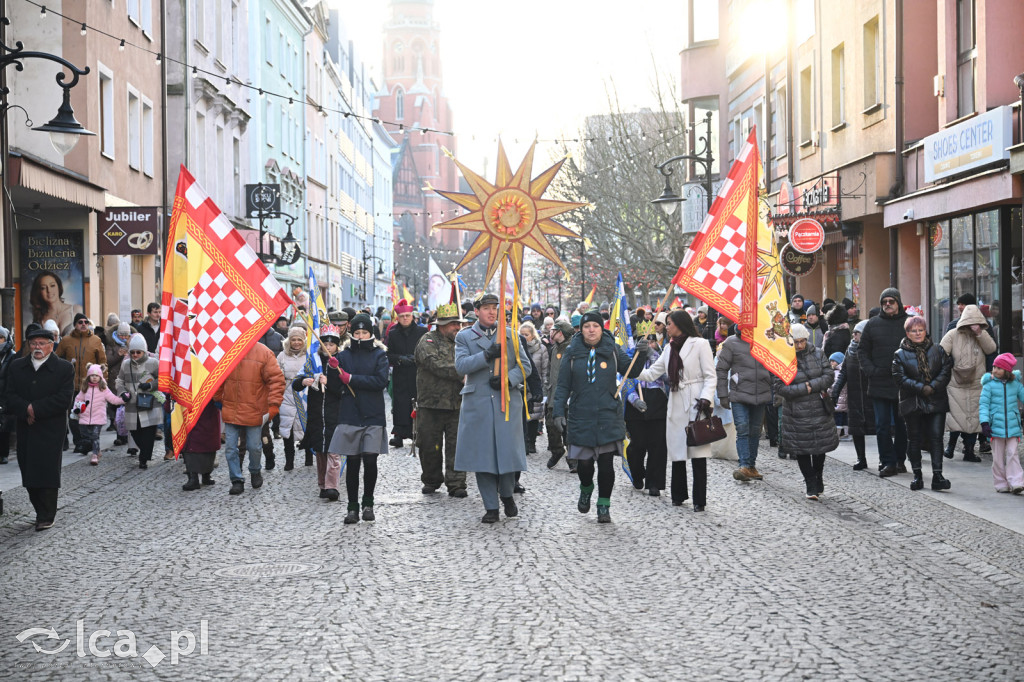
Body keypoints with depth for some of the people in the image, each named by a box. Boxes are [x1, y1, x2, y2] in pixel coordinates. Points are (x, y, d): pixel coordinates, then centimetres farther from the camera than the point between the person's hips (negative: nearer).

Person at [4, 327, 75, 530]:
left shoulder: (64, 368, -1)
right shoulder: (16, 366, 10)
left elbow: (64, 398, -11)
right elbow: (9, 395, 2)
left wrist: (36, 409, -16)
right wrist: (25, 410, -17)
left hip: (51, 430, -4)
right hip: (25, 429, 4)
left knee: (47, 473, -5)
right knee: (29, 473, 6)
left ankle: (46, 516, 2)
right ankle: (41, 511, 17)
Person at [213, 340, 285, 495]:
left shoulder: (264, 353, -9)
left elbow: (276, 379, -10)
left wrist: (274, 405, -15)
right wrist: (218, 400, 14)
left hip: (254, 412, -2)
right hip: (230, 411, 3)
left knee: (254, 447, 9)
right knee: (230, 448, 1)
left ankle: (255, 472, 37)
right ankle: (237, 481, 13)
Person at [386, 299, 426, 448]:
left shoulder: (422, 332, 4)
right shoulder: (392, 334, 8)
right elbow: (388, 355, 8)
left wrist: (417, 358, -11)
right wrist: (399, 358, -10)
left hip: (418, 375, 0)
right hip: (400, 376, 0)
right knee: (400, 404, -7)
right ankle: (399, 434, -6)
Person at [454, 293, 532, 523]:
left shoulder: (510, 334, 13)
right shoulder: (464, 337, 8)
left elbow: (524, 365, 9)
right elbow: (461, 366, -7)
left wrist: (508, 379, -9)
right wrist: (487, 355, -18)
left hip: (507, 400, 1)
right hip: (478, 402, -1)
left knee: (508, 450, -4)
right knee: (482, 453, -1)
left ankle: (507, 495, 22)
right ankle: (491, 507, 8)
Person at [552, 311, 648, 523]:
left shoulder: (613, 350, 4)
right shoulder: (573, 353, 3)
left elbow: (631, 372, 7)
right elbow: (563, 386, 5)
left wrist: (641, 354, -10)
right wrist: (558, 412, -3)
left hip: (608, 416, 0)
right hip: (581, 416, 0)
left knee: (606, 464, -2)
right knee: (583, 463, 1)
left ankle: (604, 506, 12)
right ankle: (586, 489, 34)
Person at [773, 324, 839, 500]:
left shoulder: (817, 354, 2)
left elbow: (829, 375, -1)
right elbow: (780, 388, -12)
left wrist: (812, 385, -15)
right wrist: (804, 389, -16)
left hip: (819, 408, 3)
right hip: (796, 412, -2)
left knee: (820, 446, 11)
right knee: (802, 449, 2)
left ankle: (818, 478, 32)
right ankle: (811, 485, 13)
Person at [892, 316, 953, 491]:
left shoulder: (937, 350, 8)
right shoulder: (900, 355, 2)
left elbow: (946, 370, 1)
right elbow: (900, 378, -6)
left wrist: (933, 387, -12)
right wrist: (921, 388, -15)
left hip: (936, 402, 0)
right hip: (912, 403, 0)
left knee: (936, 436, -6)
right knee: (914, 438, 5)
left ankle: (937, 476, -6)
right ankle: (917, 475, 14)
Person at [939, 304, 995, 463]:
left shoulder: (983, 335, 8)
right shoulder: (952, 335, -4)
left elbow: (991, 349, -8)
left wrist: (979, 333, -17)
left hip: (976, 386, 3)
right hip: (956, 385, -3)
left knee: (974, 418, 3)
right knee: (957, 418, -5)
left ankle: (969, 451, 10)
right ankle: (951, 446, 13)